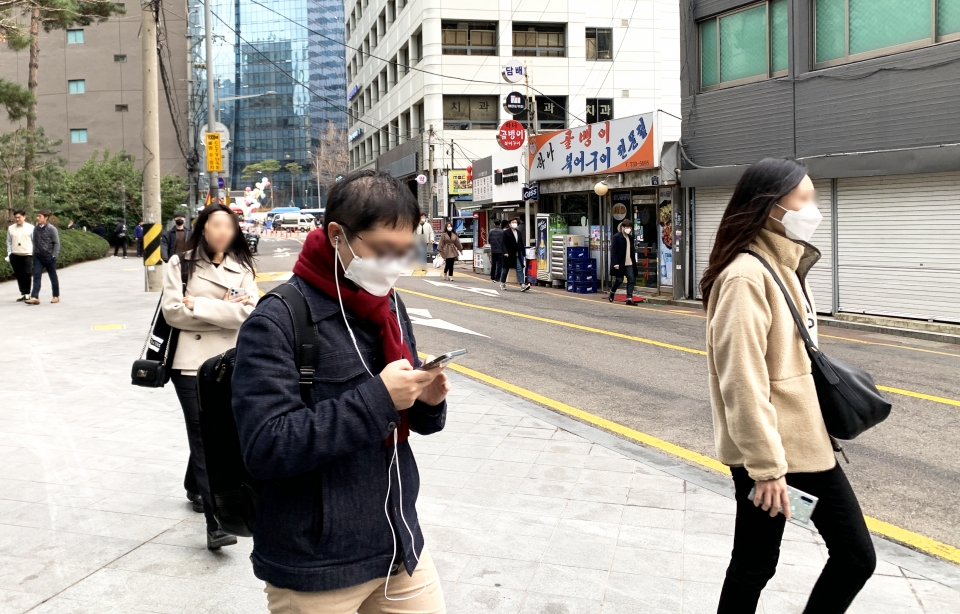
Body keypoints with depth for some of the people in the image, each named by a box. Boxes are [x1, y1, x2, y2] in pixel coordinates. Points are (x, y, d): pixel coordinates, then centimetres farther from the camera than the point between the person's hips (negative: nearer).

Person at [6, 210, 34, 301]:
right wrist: (9, 254, 7)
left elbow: (35, 242, 3)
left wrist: (35, 255, -2)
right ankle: (23, 294, 14)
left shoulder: (31, 228, 1)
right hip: (15, 256, 3)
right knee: (19, 276, 6)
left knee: (26, 275, -8)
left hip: (28, 255, -3)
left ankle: (27, 294, 0)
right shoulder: (10, 228, 9)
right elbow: (9, 242, 13)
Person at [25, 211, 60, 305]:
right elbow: (34, 242, 15)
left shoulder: (51, 229, -9)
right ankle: (34, 297, -11)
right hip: (38, 257, 4)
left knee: (53, 277, 8)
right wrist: (34, 253, 9)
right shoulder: (36, 228, 7)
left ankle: (56, 296, 20)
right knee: (36, 277, -5)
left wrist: (53, 256, -14)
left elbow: (56, 243, -8)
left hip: (49, 257, -4)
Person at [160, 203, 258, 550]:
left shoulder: (242, 268, 3)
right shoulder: (180, 264, 0)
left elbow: (247, 313, -10)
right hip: (190, 362, -3)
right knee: (203, 436, -8)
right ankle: (215, 521, -10)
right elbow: (173, 312, -9)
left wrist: (198, 305, -15)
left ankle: (194, 486, 45)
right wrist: (223, 309, -11)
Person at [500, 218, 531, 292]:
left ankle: (522, 285, -18)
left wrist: (523, 253, 13)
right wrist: (505, 252, -20)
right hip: (508, 255, -4)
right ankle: (502, 283, 29)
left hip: (517, 255, 4)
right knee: (505, 269, 10)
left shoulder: (519, 232, 12)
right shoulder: (506, 232, -4)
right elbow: (504, 243, -10)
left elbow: (521, 243, 16)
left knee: (520, 269, -8)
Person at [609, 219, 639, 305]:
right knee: (619, 280, 1)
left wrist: (634, 261, 11)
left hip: (629, 263, 6)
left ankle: (629, 298, -2)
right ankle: (612, 293, 28)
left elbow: (632, 250, 17)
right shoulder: (616, 237, -8)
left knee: (632, 280, -3)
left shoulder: (630, 237, 13)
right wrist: (615, 263, -18)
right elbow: (613, 251, -12)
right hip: (620, 263, -6)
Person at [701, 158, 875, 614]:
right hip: (767, 451, -9)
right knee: (755, 566, 8)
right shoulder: (746, 277, -21)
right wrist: (767, 467, -21)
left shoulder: (786, 266, 9)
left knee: (856, 557, 12)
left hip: (807, 442, 9)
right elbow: (743, 383, -23)